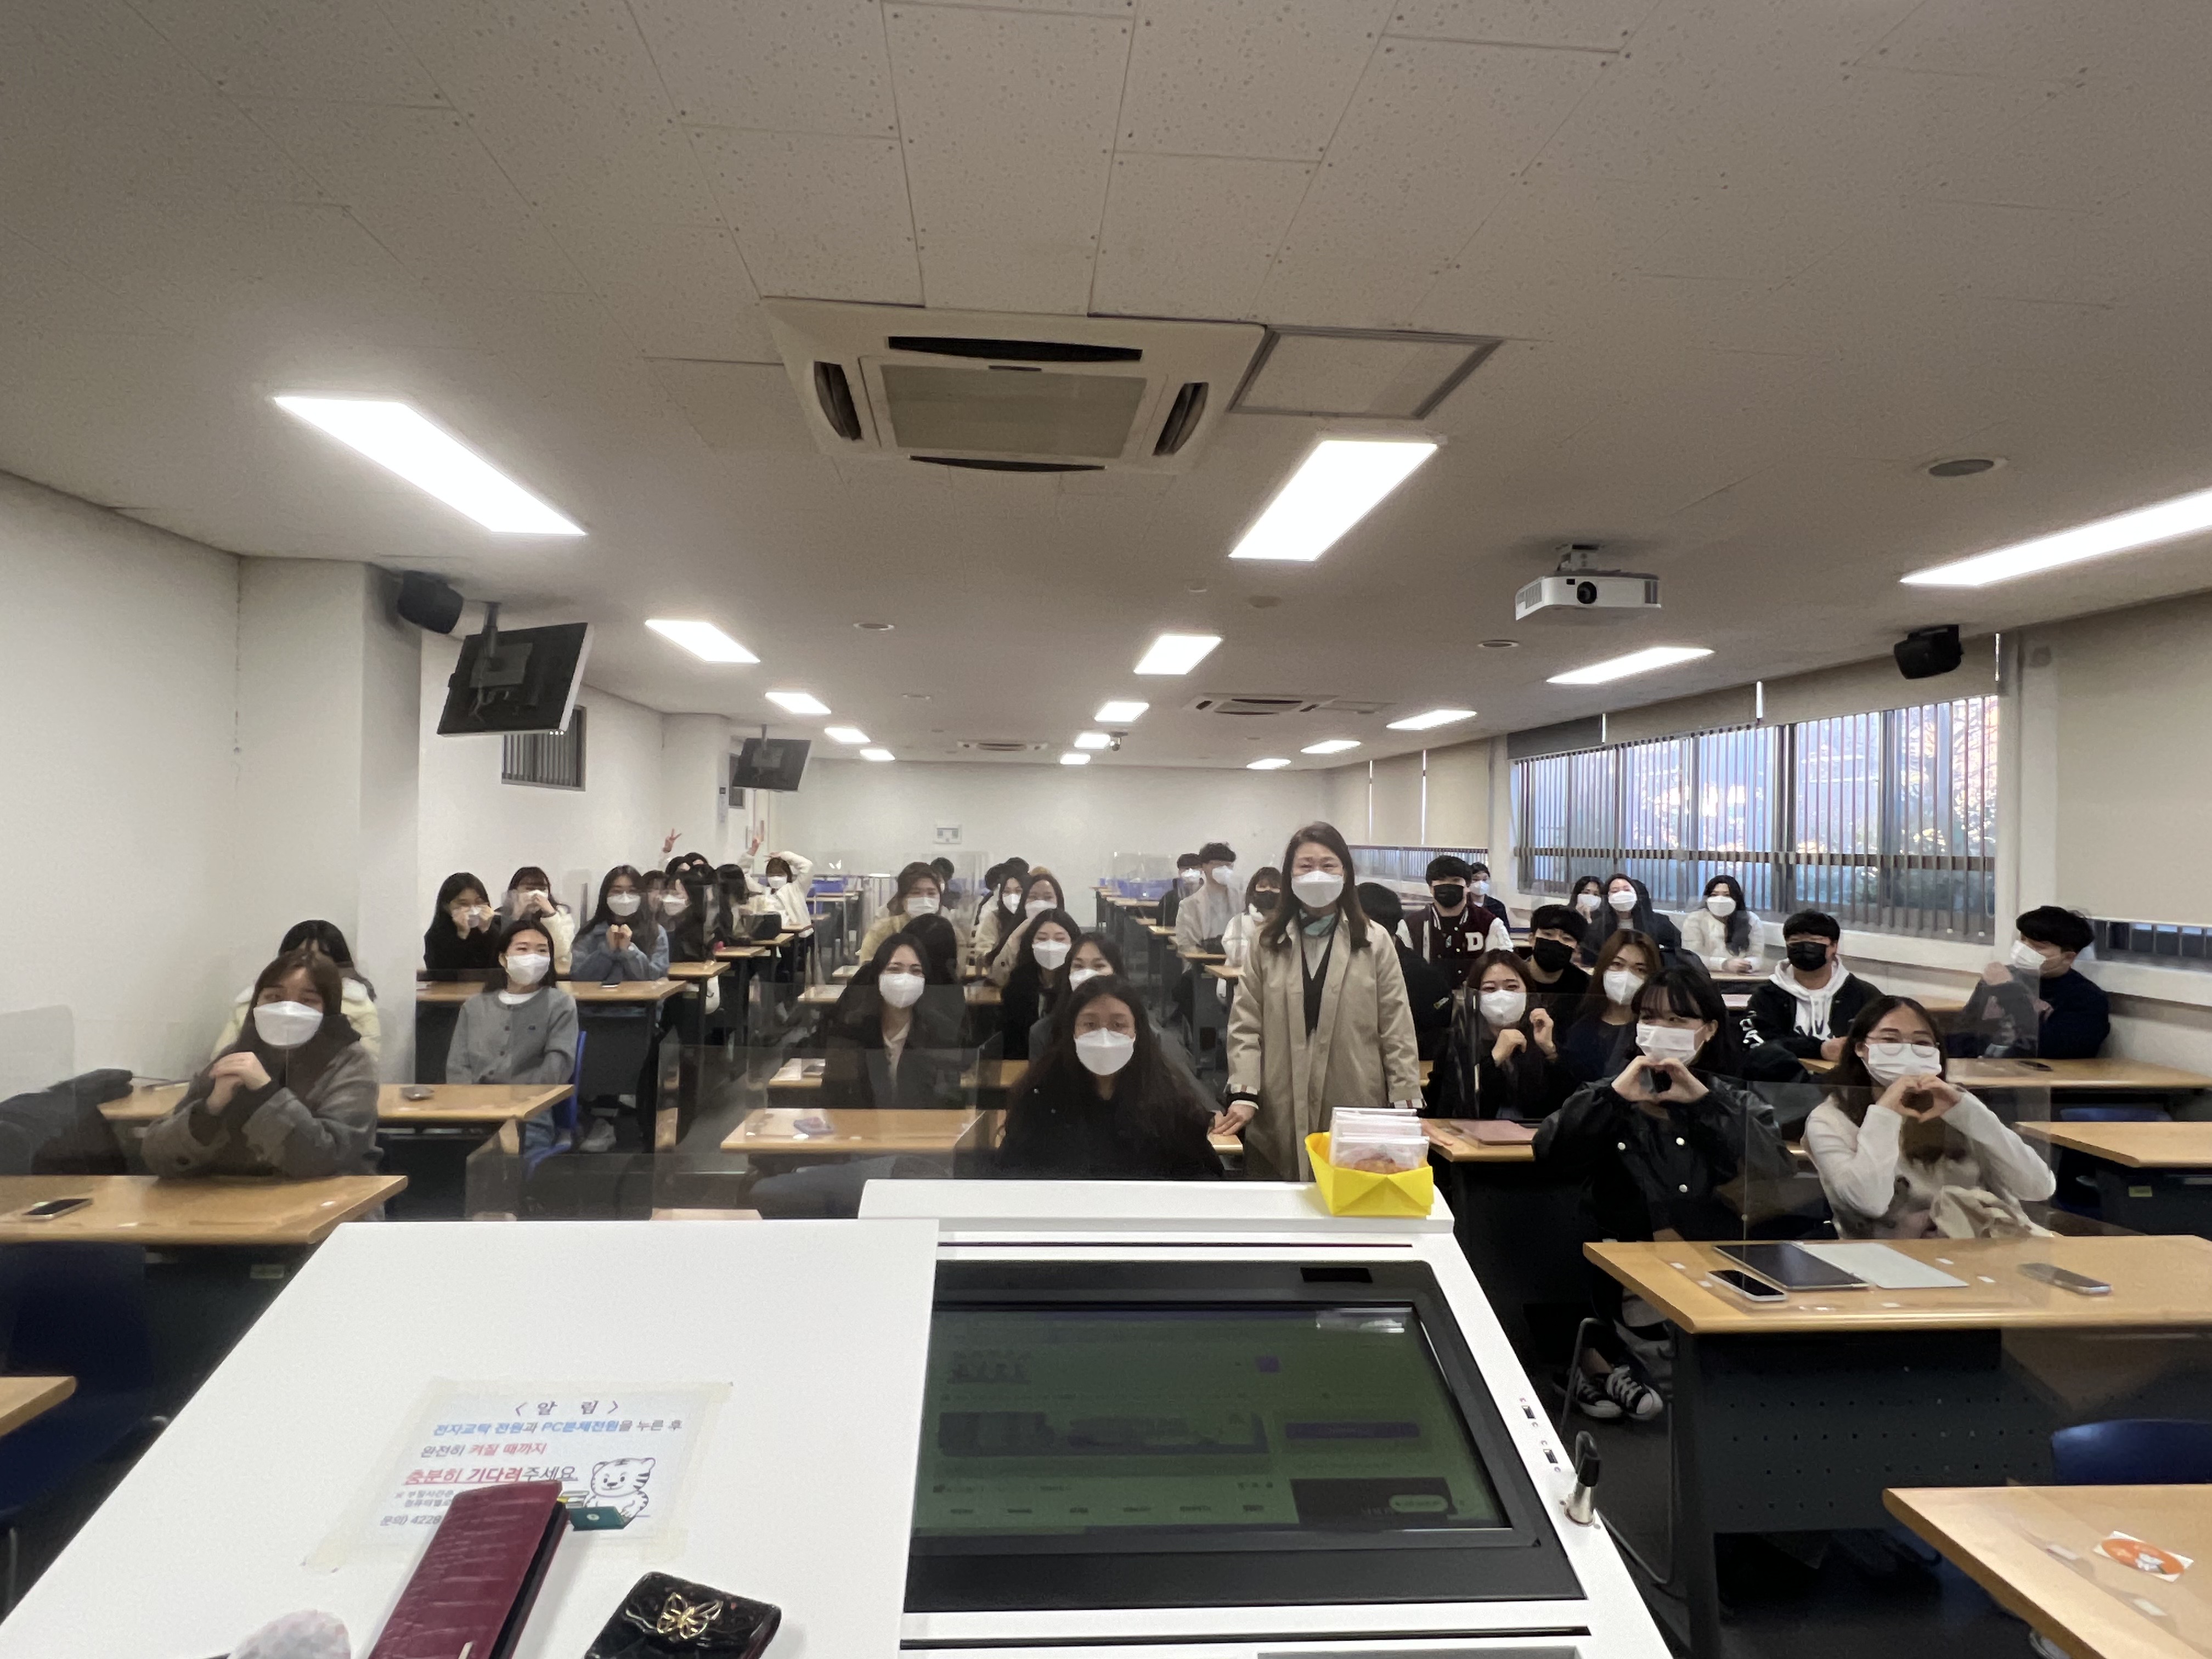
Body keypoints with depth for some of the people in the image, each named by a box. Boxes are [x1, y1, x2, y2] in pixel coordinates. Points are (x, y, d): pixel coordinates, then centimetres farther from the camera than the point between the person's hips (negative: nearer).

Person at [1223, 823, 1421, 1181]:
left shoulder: (1374, 942, 4)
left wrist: (1404, 1105, -2)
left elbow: (1397, 1029, 3)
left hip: (1356, 1114, -1)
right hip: (1280, 1118, 1)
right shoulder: (1267, 942, 7)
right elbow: (1245, 1025, 3)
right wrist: (1243, 1094, -8)